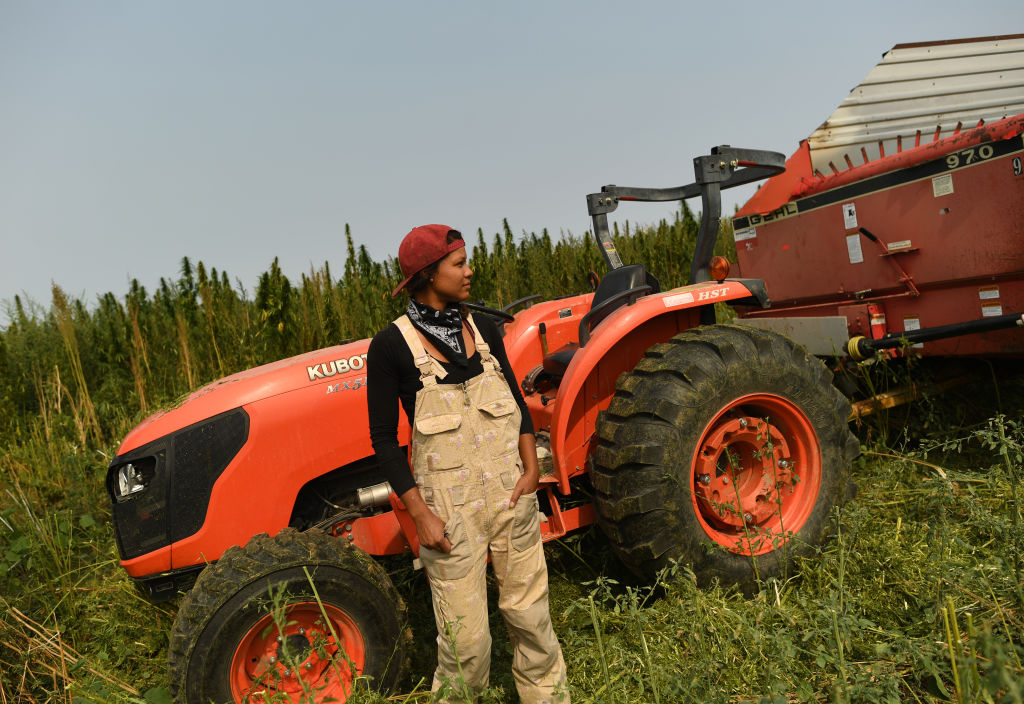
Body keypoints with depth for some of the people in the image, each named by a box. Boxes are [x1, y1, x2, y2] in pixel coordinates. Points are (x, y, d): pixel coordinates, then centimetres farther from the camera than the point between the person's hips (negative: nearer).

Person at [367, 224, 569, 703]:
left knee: (531, 614, 14)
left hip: (510, 494, 4)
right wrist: (421, 515, -11)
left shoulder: (482, 329, 5)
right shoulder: (392, 346, -10)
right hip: (450, 509, -4)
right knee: (466, 638, 4)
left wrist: (531, 468, -1)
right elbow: (385, 439, -6)